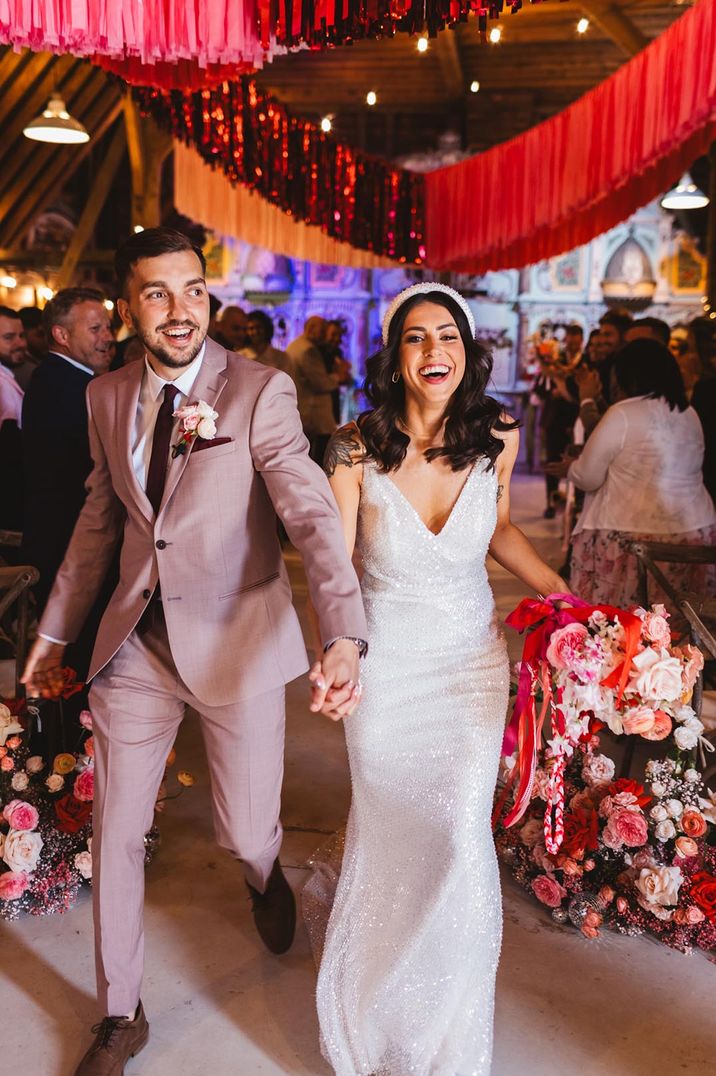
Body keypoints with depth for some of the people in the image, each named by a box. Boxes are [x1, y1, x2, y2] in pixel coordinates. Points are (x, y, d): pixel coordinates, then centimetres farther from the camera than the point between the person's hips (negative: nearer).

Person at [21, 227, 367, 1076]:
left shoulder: (261, 392, -12)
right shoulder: (107, 397, 4)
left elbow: (312, 516, -21)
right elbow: (99, 519, 13)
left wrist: (344, 634, -36)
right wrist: (54, 630, 15)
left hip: (238, 639, -3)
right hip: (136, 642, 4)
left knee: (245, 834, 8)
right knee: (115, 835, 10)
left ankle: (266, 877, 50)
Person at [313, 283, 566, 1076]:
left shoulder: (496, 439, -8)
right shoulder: (356, 451, -15)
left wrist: (566, 597, 1)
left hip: (472, 660, 1)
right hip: (385, 662, -1)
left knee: (461, 833, 1)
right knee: (386, 832, 12)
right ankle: (377, 1011, 42)